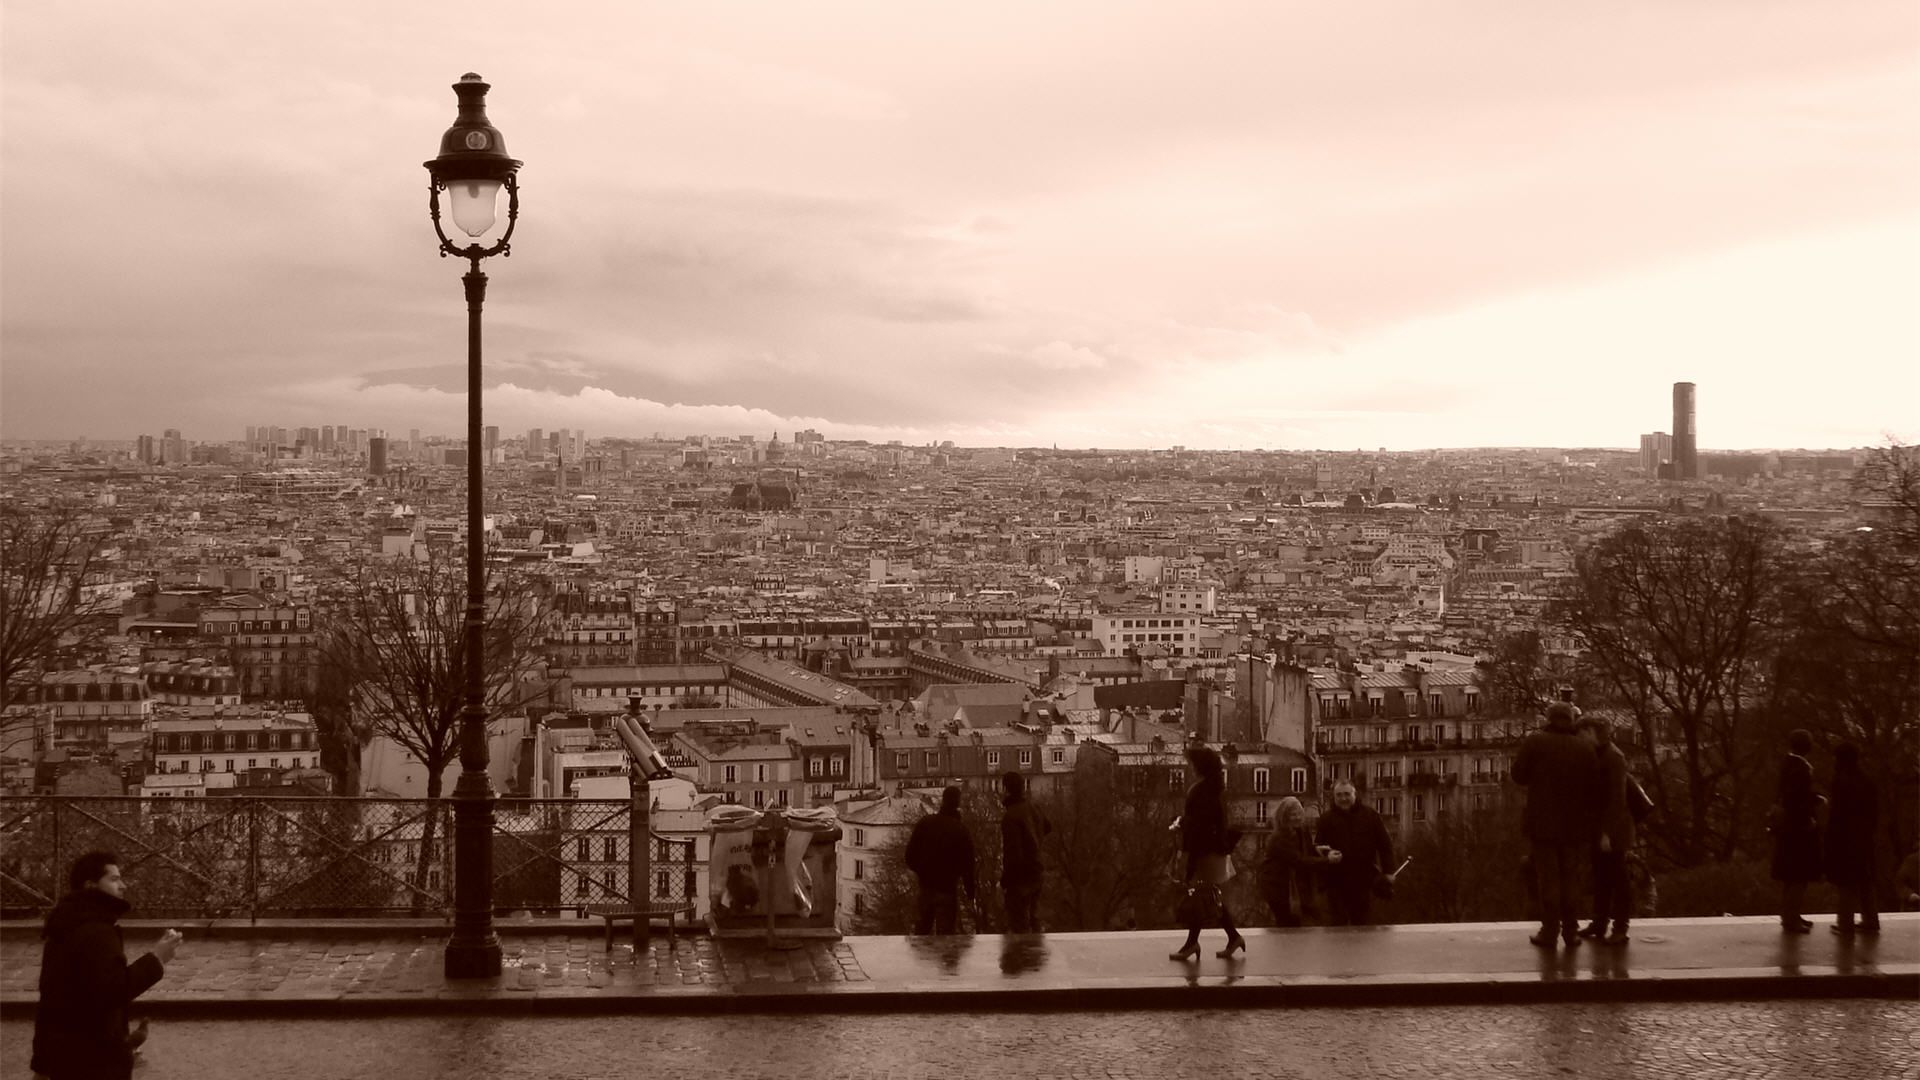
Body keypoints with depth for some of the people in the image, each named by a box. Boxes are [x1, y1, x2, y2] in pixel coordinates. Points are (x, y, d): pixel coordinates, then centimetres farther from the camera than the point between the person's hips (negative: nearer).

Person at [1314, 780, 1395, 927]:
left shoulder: (1370, 815, 3)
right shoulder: (1326, 819, 4)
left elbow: (1385, 845, 4)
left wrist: (1388, 872, -2)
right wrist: (1327, 855, -16)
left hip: (1364, 881, 0)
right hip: (1337, 882, 0)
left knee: (1363, 925, 9)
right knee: (1337, 926, -3)